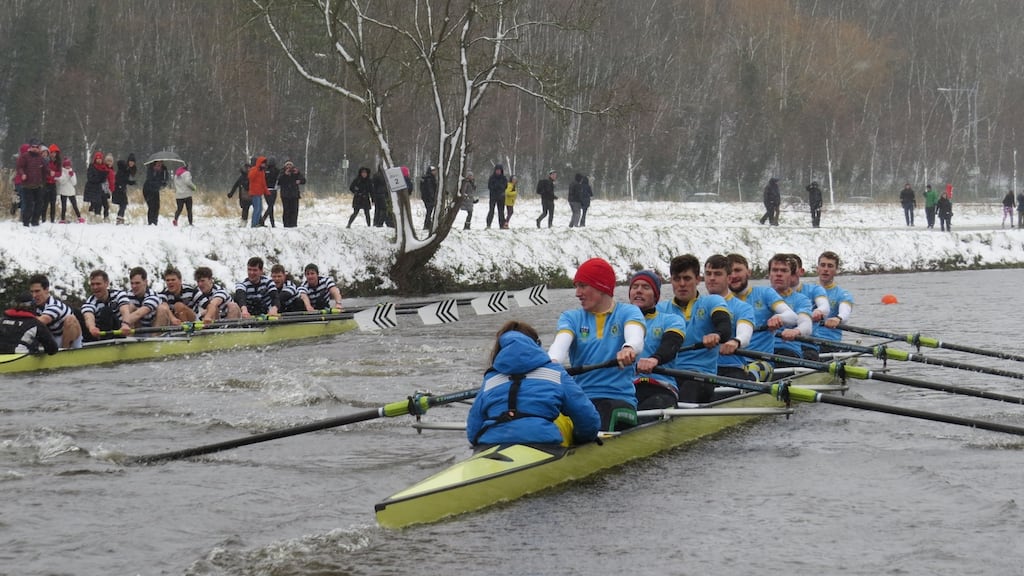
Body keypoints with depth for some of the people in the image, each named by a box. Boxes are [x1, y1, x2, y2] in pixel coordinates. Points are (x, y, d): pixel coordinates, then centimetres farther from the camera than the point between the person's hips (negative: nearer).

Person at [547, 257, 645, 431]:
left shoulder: (628, 312, 8)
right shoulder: (571, 318, 16)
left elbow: (636, 338, -16)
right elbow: (560, 344, -7)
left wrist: (629, 348, -44)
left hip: (619, 398, -2)